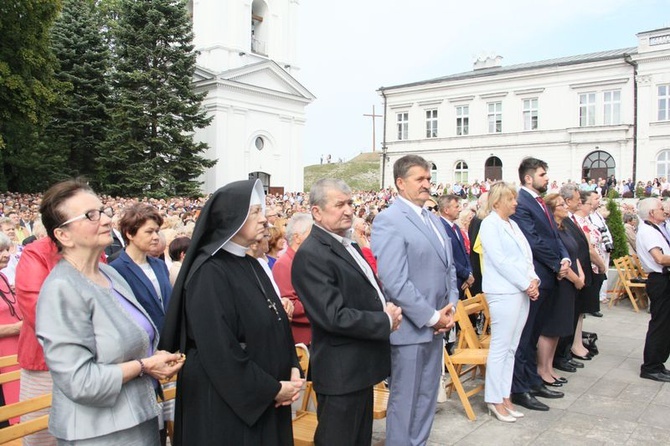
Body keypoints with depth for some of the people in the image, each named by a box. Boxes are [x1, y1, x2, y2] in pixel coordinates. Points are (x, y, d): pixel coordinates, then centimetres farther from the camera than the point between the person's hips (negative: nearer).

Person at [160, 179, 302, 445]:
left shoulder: (251, 266, 8)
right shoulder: (208, 273, -18)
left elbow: (278, 323, 11)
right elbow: (218, 349, -22)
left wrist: (292, 368, -3)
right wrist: (272, 389, -16)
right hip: (225, 401, -8)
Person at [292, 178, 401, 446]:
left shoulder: (347, 243, 10)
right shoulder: (311, 255, -21)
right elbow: (335, 317, -27)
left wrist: (388, 308, -2)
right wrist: (386, 321, -16)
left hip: (361, 366, 9)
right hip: (340, 372, -9)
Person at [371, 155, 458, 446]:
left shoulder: (434, 220, 13)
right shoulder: (388, 221, -15)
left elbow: (448, 266, 16)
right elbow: (395, 282, -22)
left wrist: (450, 306, 1)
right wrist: (432, 317, -17)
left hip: (436, 325, 8)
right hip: (410, 328, -8)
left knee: (427, 398, 19)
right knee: (405, 401, 6)